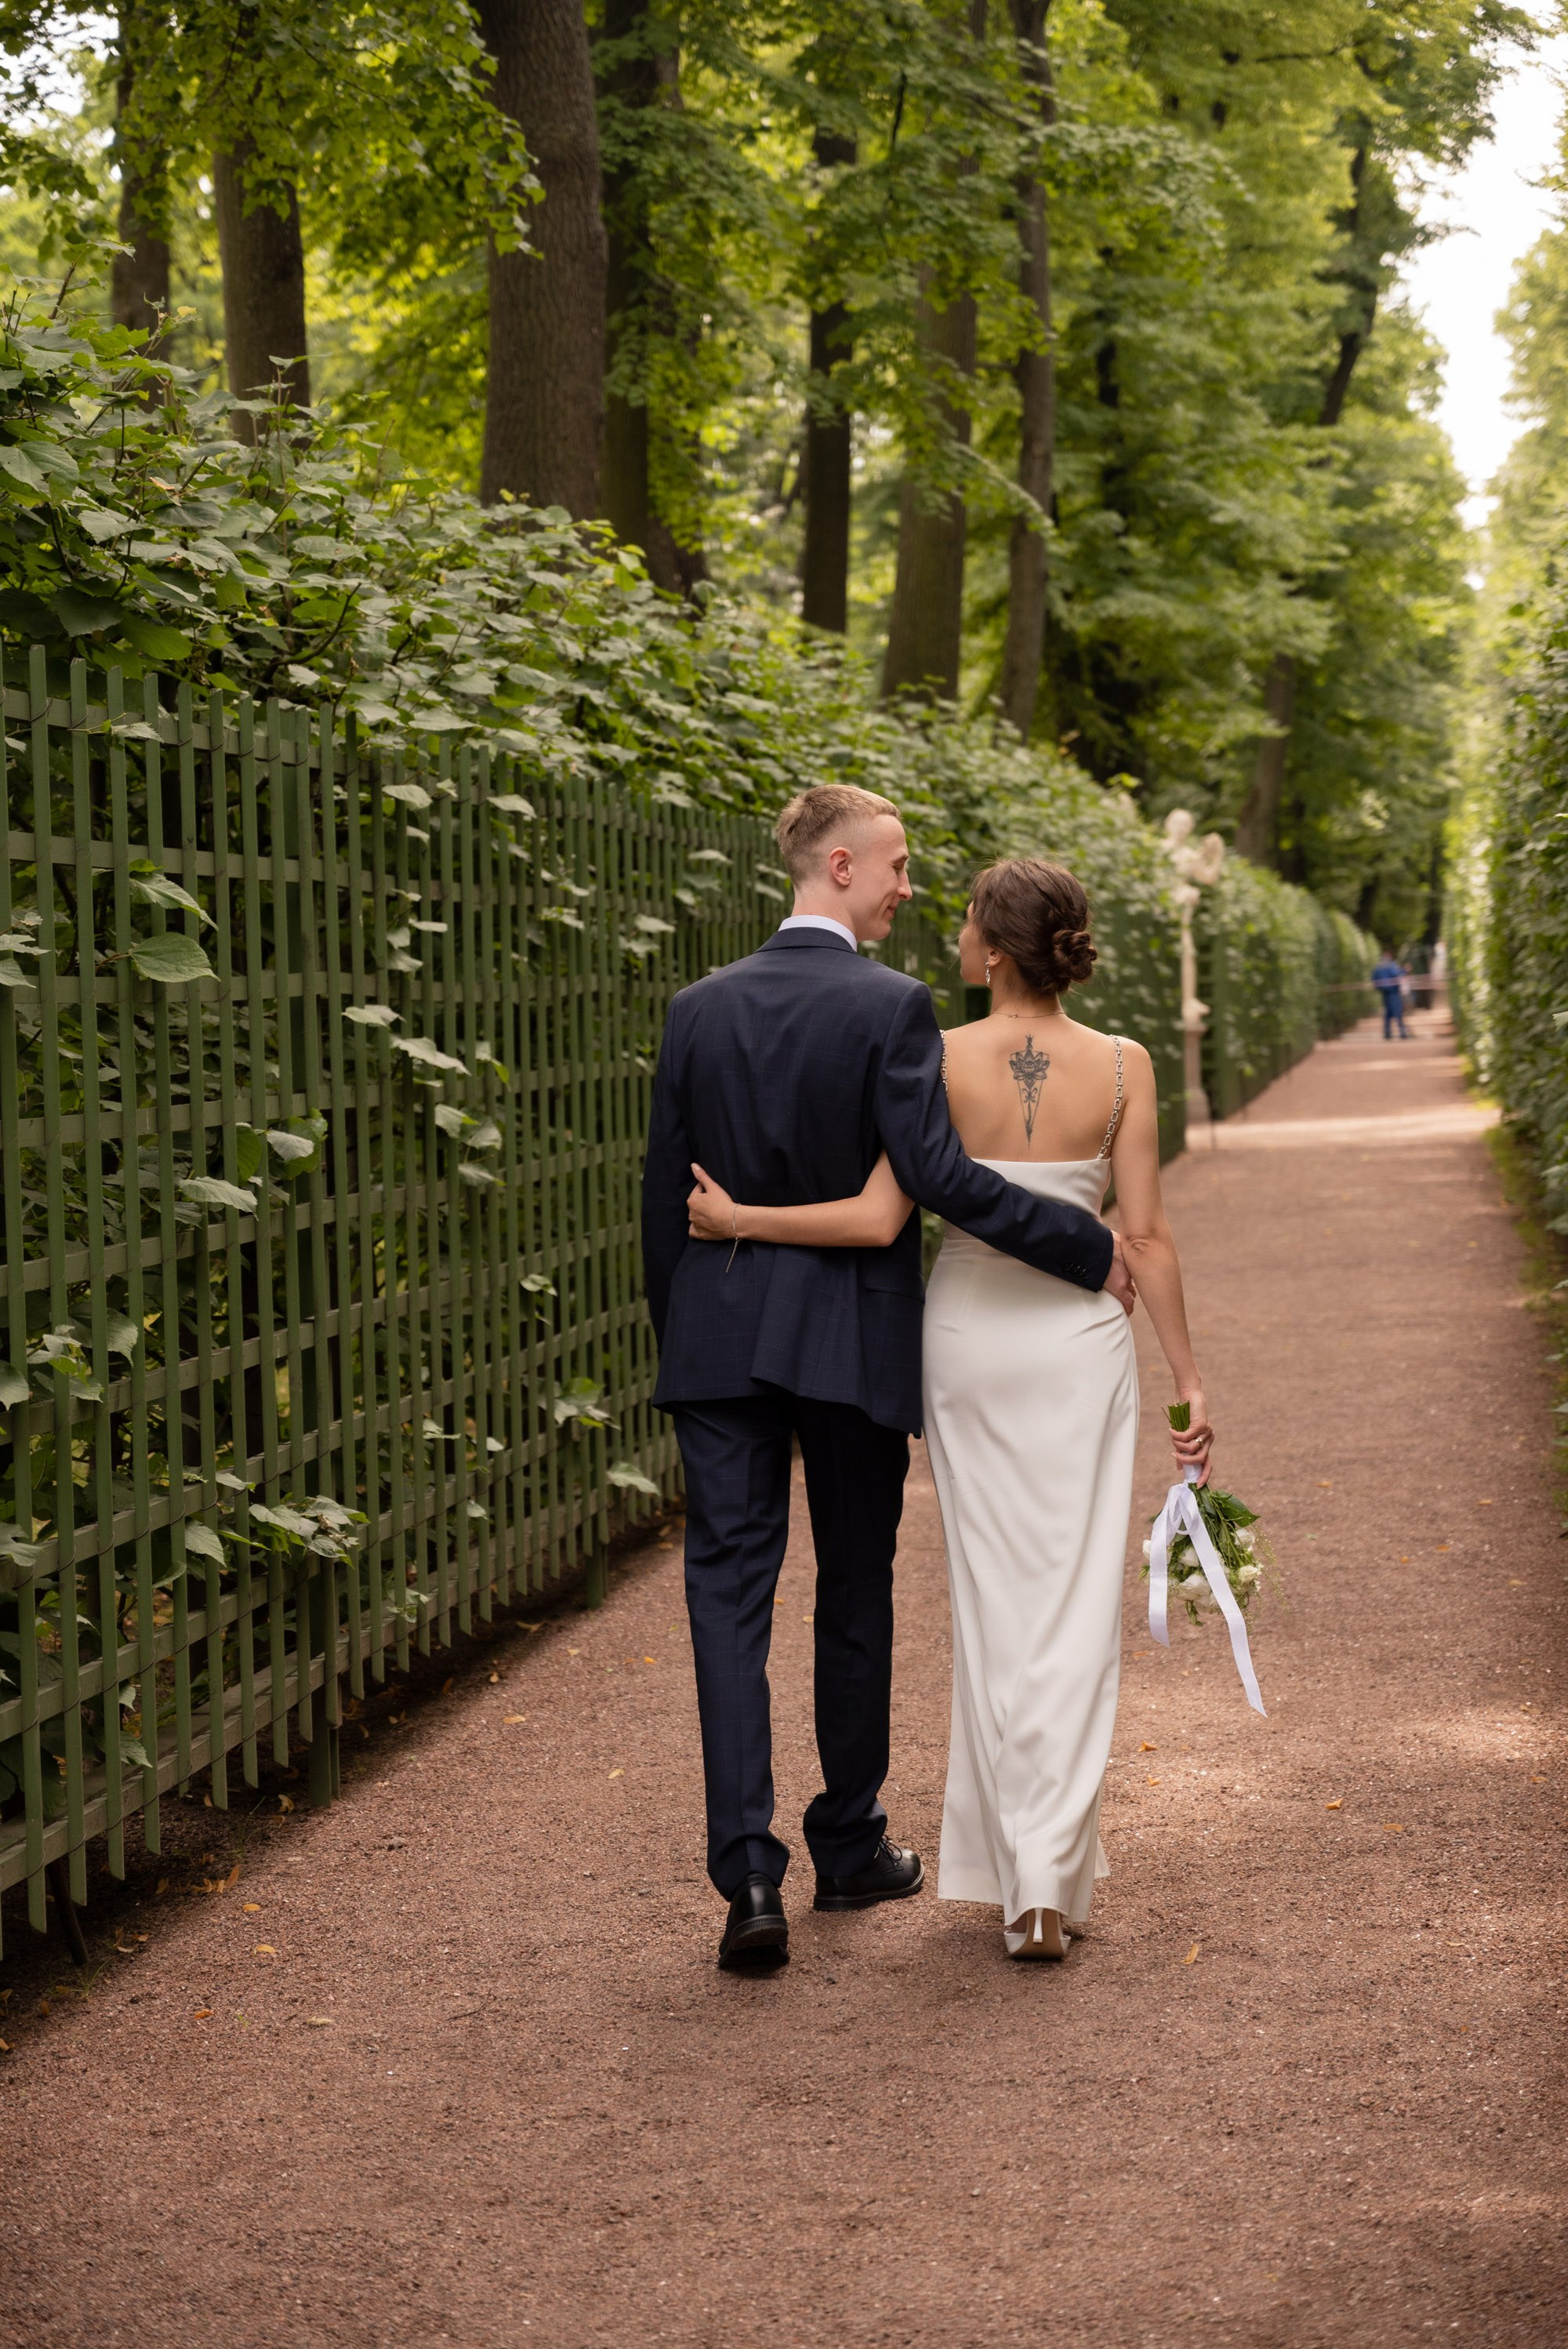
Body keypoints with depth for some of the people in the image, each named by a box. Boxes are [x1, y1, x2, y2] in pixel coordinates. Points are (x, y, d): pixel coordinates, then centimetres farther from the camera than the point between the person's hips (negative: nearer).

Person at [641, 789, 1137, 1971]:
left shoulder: (701, 1008, 2)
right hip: (853, 1339, -2)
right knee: (856, 1593, 13)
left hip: (723, 1338, 3)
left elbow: (667, 1194, 6)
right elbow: (936, 1173, -20)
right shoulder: (893, 1007, -12)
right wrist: (1086, 1245, -13)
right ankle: (850, 1848, 27)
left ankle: (750, 1874, -11)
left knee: (730, 1590, 0)